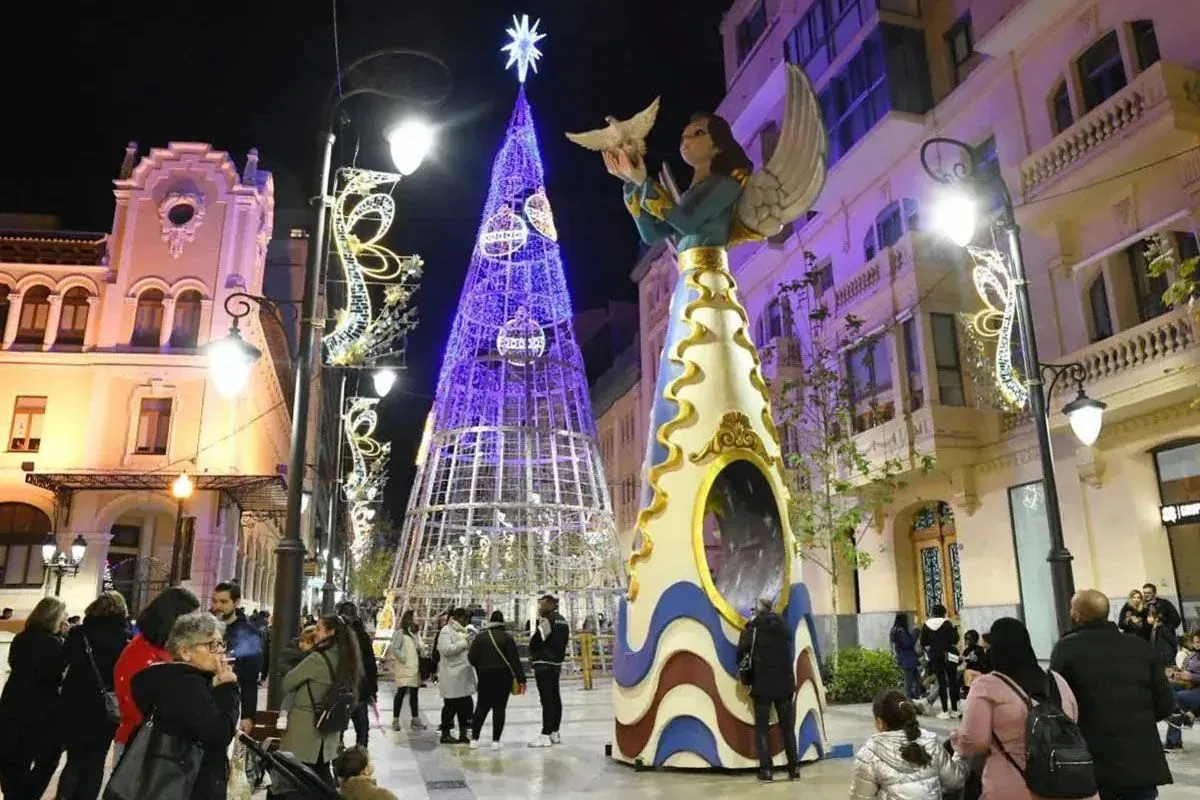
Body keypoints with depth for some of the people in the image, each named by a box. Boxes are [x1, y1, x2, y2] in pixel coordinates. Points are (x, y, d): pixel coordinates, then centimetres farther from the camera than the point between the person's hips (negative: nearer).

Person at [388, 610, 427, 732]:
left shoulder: (414, 633, 17)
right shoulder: (400, 633, -7)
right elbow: (394, 648, -17)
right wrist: (403, 659, -17)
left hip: (414, 668, 7)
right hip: (404, 668, -7)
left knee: (414, 693, 10)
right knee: (401, 692, -5)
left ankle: (415, 719, 15)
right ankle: (395, 720, 3)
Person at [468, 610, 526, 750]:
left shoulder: (480, 637, 0)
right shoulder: (507, 638, -6)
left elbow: (471, 658, -1)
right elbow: (515, 660, -10)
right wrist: (521, 679, -7)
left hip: (485, 677, 2)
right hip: (503, 677, -2)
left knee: (481, 707, 13)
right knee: (499, 708, 3)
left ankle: (474, 739, 13)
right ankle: (495, 741, 2)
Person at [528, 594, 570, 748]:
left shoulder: (545, 621, -15)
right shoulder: (562, 621, 13)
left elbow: (535, 642, -13)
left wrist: (532, 655, 6)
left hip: (544, 663, -9)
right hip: (557, 663, 9)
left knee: (546, 700, -9)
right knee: (555, 698, 12)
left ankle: (545, 735, -8)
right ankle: (555, 732, 20)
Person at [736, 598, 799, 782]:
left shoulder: (754, 626, -7)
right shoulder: (783, 625, 5)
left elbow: (741, 650, -9)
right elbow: (787, 650, 16)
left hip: (762, 684, -3)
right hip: (785, 683, 4)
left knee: (762, 727, 3)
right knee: (788, 727, 12)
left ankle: (766, 769, -1)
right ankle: (794, 767, 11)